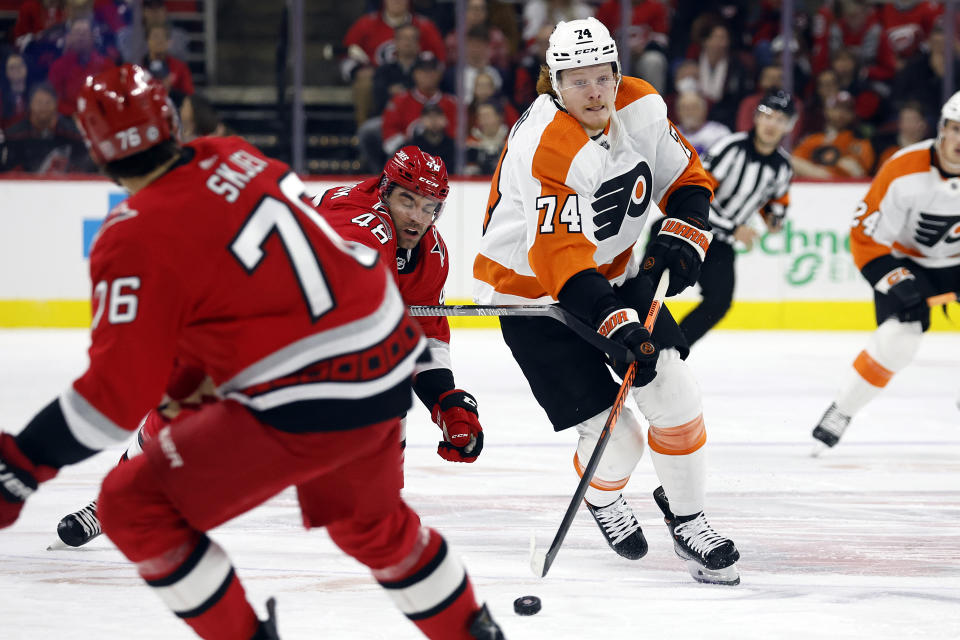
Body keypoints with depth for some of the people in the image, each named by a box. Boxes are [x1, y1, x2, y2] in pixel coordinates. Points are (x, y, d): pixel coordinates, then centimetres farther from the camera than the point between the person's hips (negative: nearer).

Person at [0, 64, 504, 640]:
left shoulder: (137, 239, -15)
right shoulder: (231, 157, 6)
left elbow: (119, 392, -18)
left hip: (311, 408, -8)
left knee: (135, 506, 2)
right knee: (368, 520, 34)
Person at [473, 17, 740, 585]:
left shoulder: (642, 108, -9)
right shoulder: (549, 146, -31)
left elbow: (688, 177, 7)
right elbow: (562, 259, -36)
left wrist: (682, 237, -11)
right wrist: (616, 324, -43)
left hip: (613, 271, 6)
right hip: (531, 290, -6)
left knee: (674, 390, -7)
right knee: (615, 434, -9)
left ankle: (686, 517, 12)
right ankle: (603, 497, 27)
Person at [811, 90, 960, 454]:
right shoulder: (904, 172, -28)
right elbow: (867, 238, -21)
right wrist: (899, 283, -30)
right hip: (905, 260, -4)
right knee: (898, 339, -22)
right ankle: (841, 411, -7)